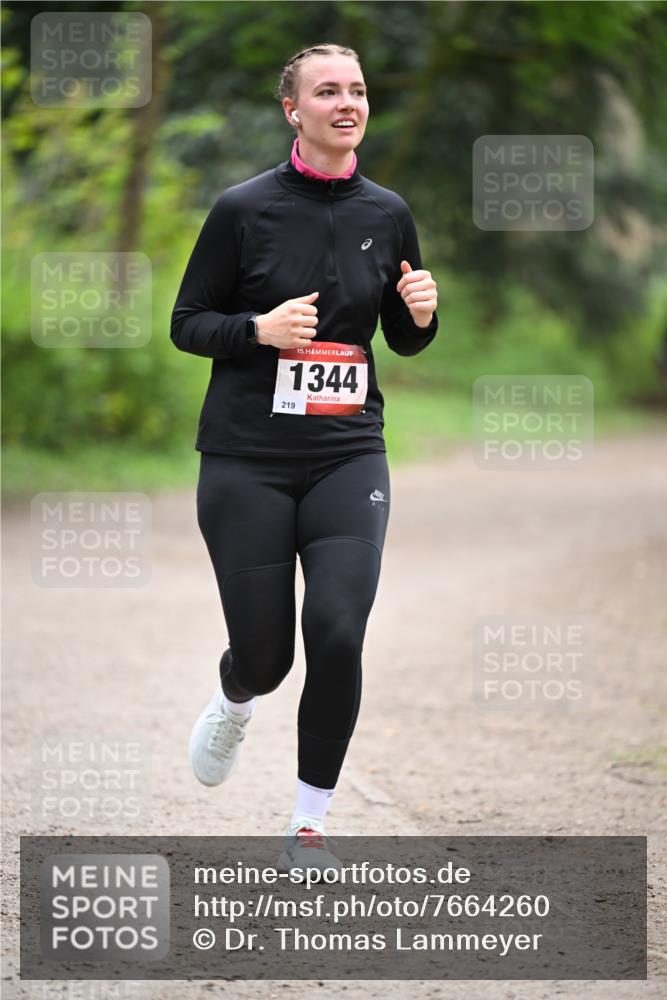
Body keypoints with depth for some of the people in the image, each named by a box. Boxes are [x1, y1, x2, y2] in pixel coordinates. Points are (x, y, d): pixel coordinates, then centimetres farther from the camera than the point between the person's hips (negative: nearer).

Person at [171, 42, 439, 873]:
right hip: (247, 458, -2)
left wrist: (420, 314, -6)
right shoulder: (244, 209, -5)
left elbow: (405, 341, 17)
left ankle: (310, 823, 3)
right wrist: (260, 328, -18)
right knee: (265, 652, 0)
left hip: (347, 458, 2)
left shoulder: (387, 215, 6)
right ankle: (234, 702, 40)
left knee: (336, 633, -15)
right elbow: (187, 323, 0)